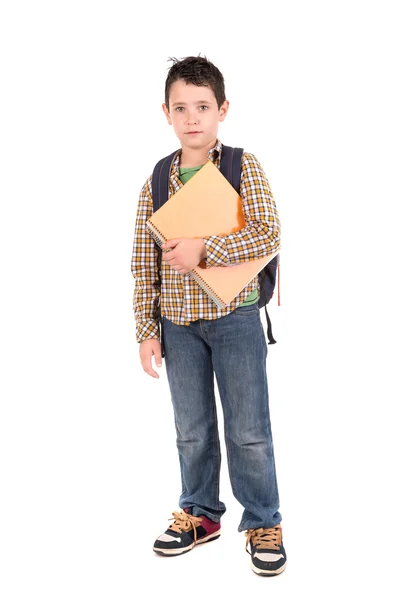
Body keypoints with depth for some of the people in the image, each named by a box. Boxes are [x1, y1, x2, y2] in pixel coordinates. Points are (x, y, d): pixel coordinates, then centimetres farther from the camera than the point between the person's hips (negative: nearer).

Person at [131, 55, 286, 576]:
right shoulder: (156, 181, 3)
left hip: (234, 317, -3)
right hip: (178, 322, 3)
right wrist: (147, 329, 1)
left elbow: (269, 235, -14)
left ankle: (263, 523, 21)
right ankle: (201, 514, 32)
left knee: (249, 429, 4)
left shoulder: (243, 167, -5)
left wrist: (205, 249, -24)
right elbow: (144, 261, 4)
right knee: (191, 429, 14)